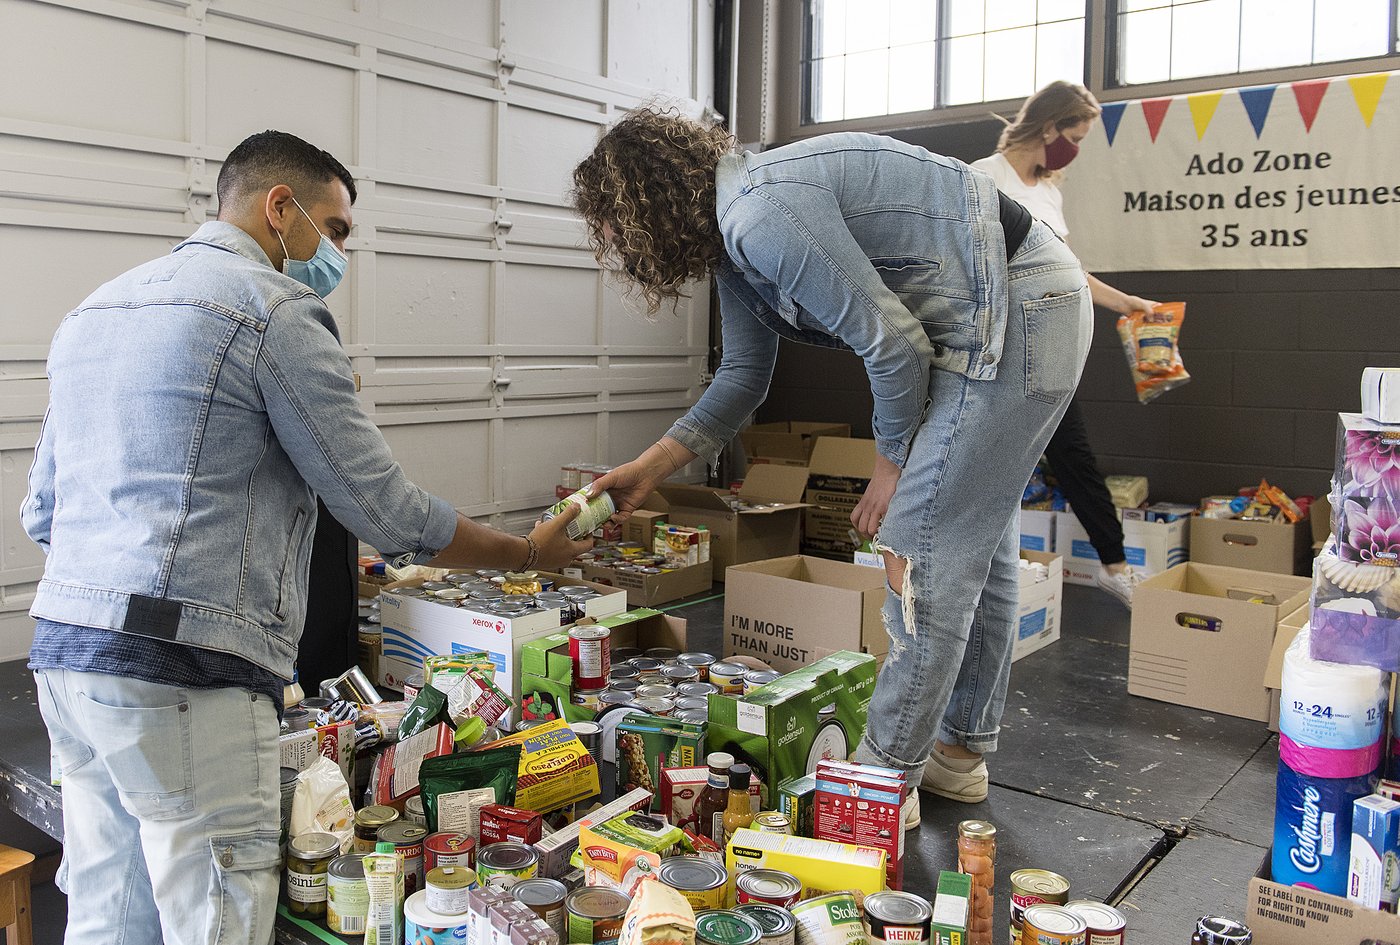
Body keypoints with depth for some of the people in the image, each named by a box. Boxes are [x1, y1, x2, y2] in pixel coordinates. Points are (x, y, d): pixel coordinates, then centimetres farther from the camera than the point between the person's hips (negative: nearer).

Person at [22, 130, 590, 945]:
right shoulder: (277, 309, -7)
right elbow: (388, 514, -9)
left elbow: (41, 513, 22)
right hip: (183, 676, -9)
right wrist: (532, 554, 3)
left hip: (63, 656, 9)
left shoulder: (93, 309, 20)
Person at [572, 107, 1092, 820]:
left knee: (924, 552, -8)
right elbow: (744, 376, 18)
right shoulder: (730, 231, 10)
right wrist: (647, 468, 12)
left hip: (1015, 315, -11)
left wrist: (894, 462, -6)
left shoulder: (762, 213, -23)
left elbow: (890, 340, -22)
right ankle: (961, 752, 29)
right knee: (976, 541, 15)